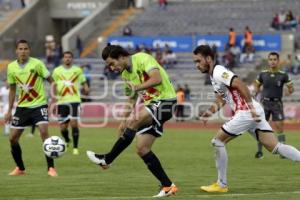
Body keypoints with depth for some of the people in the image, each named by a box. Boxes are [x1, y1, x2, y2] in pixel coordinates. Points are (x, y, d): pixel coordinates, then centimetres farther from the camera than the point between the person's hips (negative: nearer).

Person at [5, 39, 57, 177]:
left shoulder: (37, 64, -13)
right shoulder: (11, 67, -1)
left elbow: (51, 81, -6)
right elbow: (12, 89, 11)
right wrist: (9, 111, 10)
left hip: (39, 104, -4)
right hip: (22, 106, 5)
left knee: (44, 132, -24)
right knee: (13, 138, 2)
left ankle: (51, 167, -18)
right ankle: (20, 168, 22)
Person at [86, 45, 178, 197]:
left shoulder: (142, 59, -12)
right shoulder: (126, 74, 14)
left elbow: (157, 79, -26)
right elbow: (132, 99, 24)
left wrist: (136, 87, -30)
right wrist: (124, 120, 16)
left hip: (164, 100, -10)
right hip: (151, 103, 10)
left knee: (133, 122, -29)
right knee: (142, 149, 0)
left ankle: (107, 159, -16)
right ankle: (167, 186, 4)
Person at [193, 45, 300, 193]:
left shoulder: (218, 72, -10)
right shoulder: (214, 76, 20)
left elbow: (241, 85, -21)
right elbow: (221, 100, 29)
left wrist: (251, 108, -24)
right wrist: (209, 112, 13)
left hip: (246, 112, -9)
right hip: (253, 113, 9)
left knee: (217, 141, 1)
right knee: (276, 148, 4)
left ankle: (221, 185, 8)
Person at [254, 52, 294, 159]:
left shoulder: (283, 75, -3)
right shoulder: (263, 74, 2)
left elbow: (291, 88, 3)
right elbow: (257, 86, 18)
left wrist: (289, 91, -19)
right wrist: (257, 91, -2)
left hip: (277, 103, -2)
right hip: (265, 103, 2)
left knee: (279, 126, -10)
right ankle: (259, 151, 10)